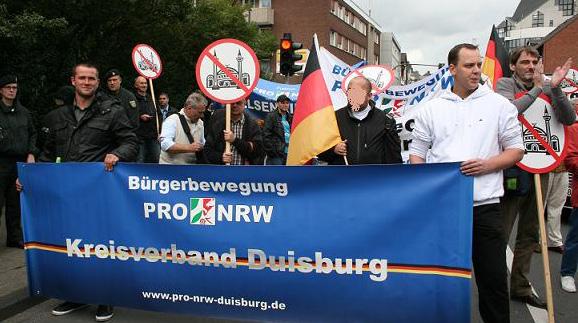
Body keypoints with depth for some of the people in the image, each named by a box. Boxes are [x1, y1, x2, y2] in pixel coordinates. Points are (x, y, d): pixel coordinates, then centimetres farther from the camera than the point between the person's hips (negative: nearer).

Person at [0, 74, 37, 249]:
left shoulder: (24, 112, 13)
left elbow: (32, 134, 18)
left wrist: (31, 153, 8)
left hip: (20, 162, 4)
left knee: (15, 203, 12)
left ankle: (14, 237, 21)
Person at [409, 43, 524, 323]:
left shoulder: (499, 105, 6)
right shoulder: (431, 109, 8)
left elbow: (516, 150, 6)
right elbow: (417, 152, 9)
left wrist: (486, 165, -11)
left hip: (485, 205, -1)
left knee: (493, 278, 5)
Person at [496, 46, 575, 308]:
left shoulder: (547, 88, 11)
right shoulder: (505, 84, -2)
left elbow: (569, 119, 1)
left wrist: (555, 88, -11)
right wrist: (537, 88, -15)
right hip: (512, 167, -6)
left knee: (529, 235, 13)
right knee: (501, 232, -3)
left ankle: (520, 287, 26)